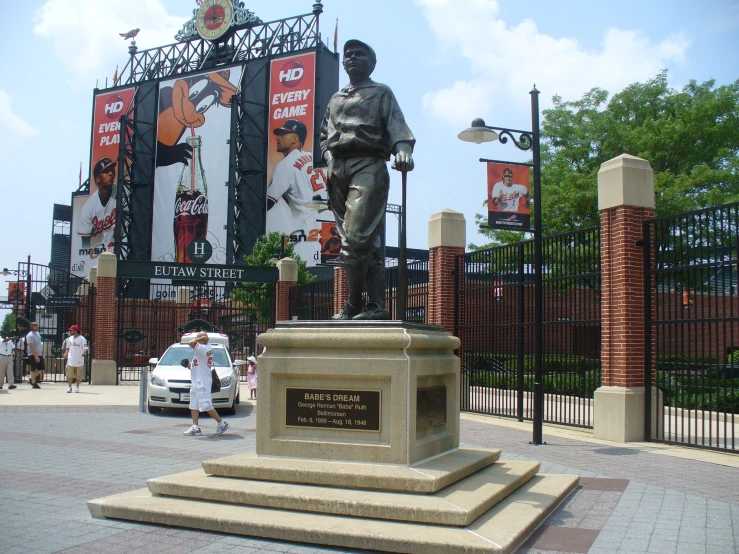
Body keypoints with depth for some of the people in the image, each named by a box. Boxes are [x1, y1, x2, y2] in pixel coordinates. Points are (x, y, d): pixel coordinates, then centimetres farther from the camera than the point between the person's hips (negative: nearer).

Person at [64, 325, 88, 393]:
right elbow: (68, 347, 19)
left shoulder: (82, 339, -9)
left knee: (78, 375, 4)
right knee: (69, 374, 3)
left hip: (79, 360, -4)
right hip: (70, 360, 4)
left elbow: (85, 349, -12)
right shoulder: (70, 338, 9)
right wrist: (66, 353, 1)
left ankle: (77, 387, 16)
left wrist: (83, 353, -32)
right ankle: (70, 387, 12)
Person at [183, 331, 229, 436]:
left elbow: (190, 343, -29)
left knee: (206, 405, -9)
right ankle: (195, 427, 13)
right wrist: (192, 366, 17)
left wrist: (200, 339, -15)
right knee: (194, 405, 11)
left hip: (202, 382, -11)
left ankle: (222, 423, -1)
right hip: (197, 383, 11)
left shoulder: (204, 348, -17)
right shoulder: (207, 348, 14)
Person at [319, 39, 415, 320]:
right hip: (337, 172, 6)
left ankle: (353, 305, -10)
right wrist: (328, 157, 11)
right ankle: (377, 306, 0)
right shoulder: (335, 99, 29)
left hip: (368, 167, -6)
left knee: (356, 238, -18)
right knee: (367, 244, 2)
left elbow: (397, 125, -3)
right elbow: (323, 135, 32)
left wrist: (403, 149, -24)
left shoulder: (381, 93, 13)